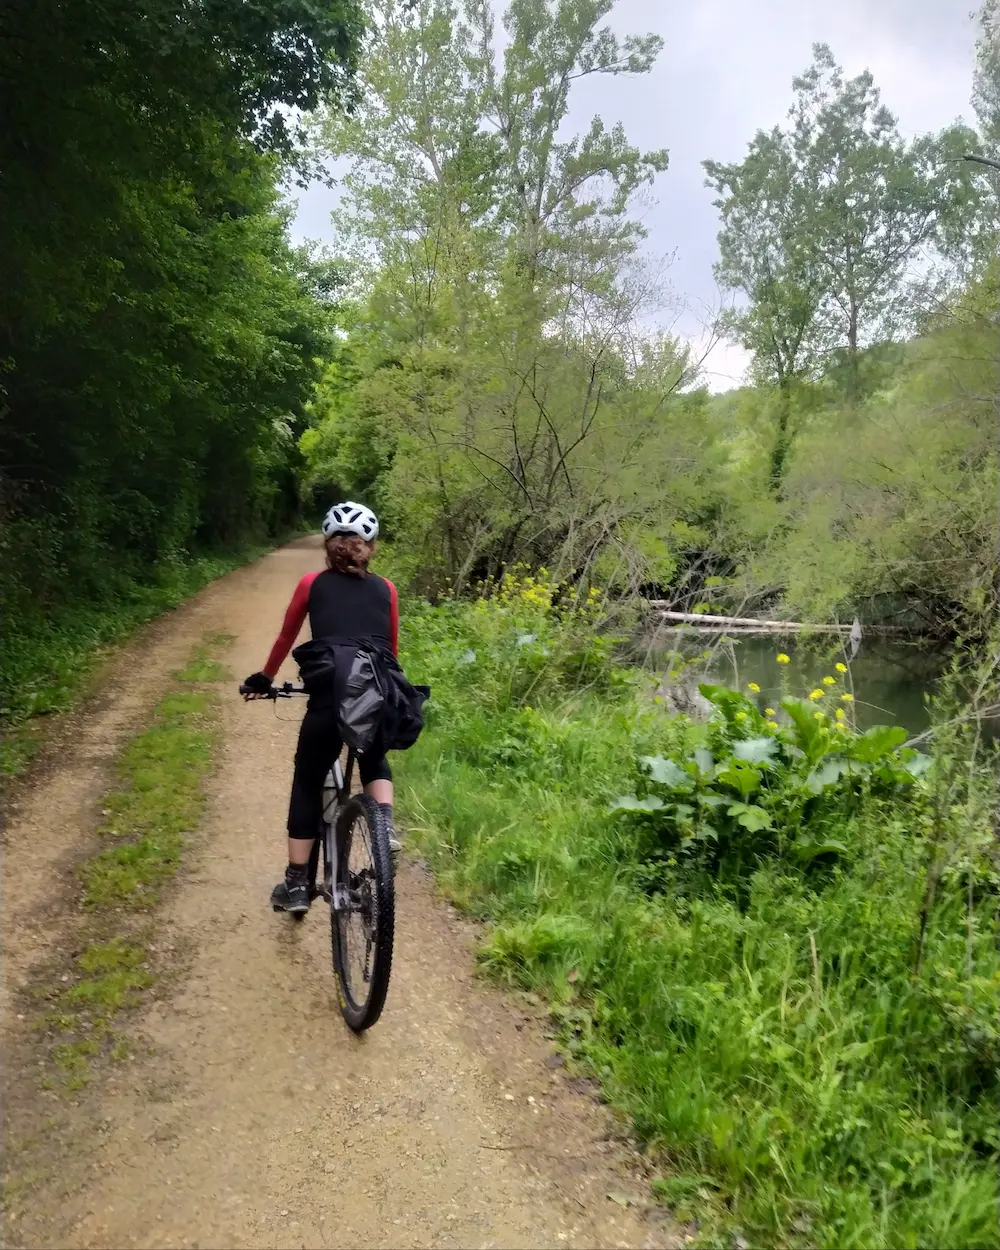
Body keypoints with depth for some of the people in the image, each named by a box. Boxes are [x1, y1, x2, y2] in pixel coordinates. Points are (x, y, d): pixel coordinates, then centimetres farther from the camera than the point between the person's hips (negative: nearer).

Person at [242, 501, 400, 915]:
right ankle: (385, 828, 9)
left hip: (329, 697, -2)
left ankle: (296, 885, 25)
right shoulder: (385, 589, 16)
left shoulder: (312, 584, 13)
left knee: (307, 786, 20)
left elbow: (286, 637, 23)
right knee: (375, 762, 34)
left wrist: (265, 679, 39)